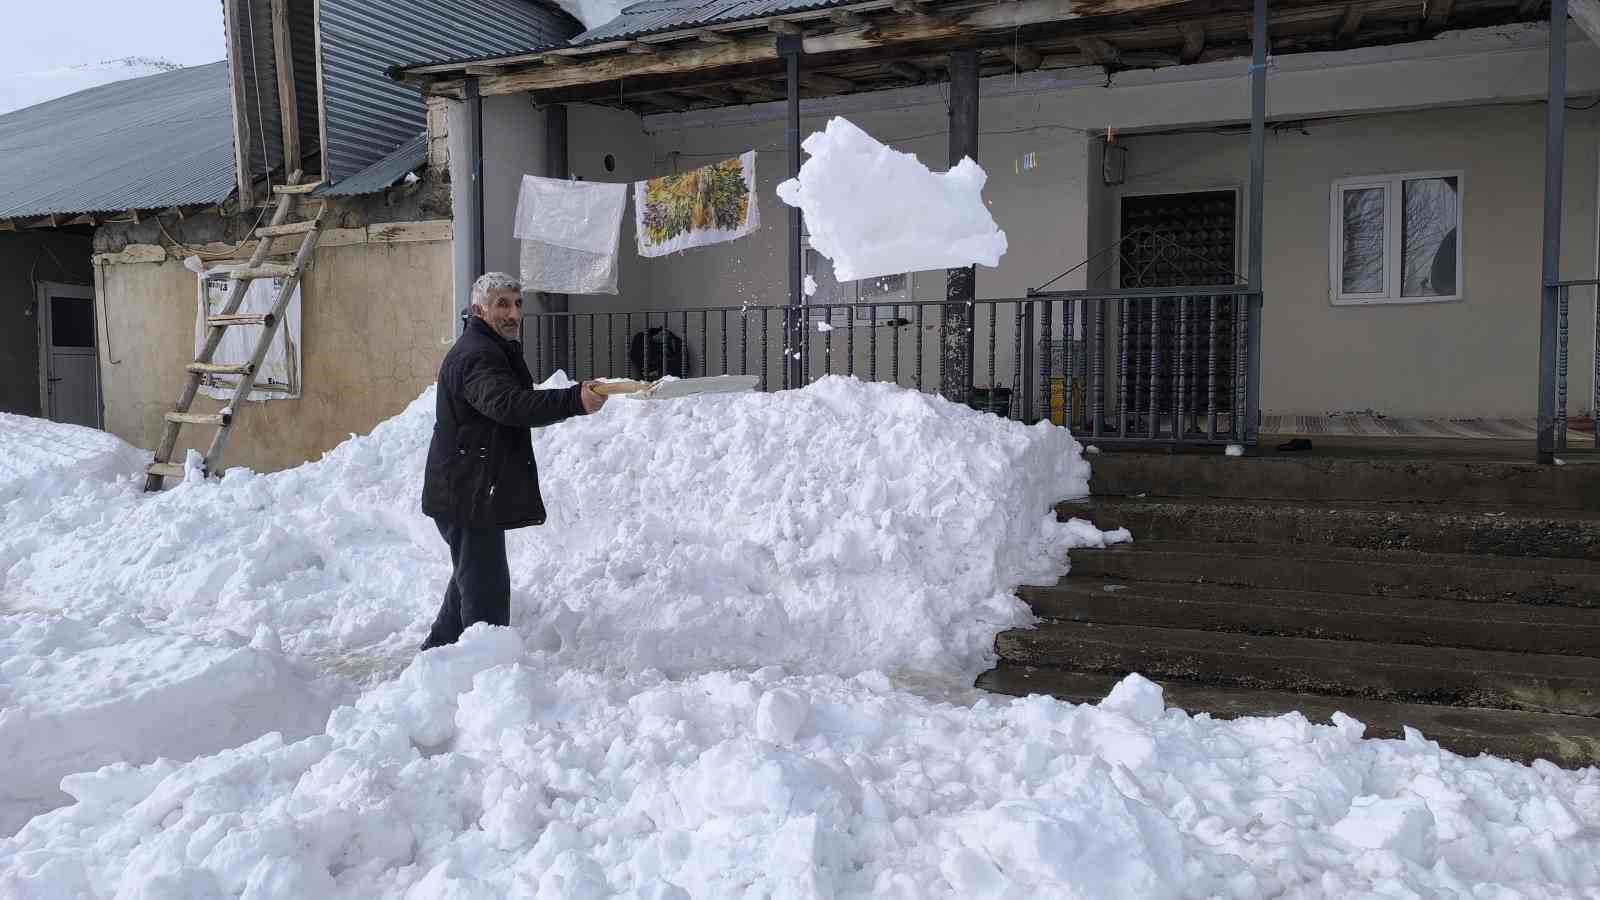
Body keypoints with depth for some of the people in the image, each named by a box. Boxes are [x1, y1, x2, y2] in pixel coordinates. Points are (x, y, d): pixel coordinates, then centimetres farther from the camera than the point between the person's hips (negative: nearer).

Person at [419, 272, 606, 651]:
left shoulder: (498, 350, 17)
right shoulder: (475, 356, -20)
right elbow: (509, 404, -39)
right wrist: (574, 401, -51)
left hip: (473, 493, 11)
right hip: (469, 495, -11)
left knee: (471, 578, 24)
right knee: (487, 587, -10)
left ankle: (437, 649, 38)